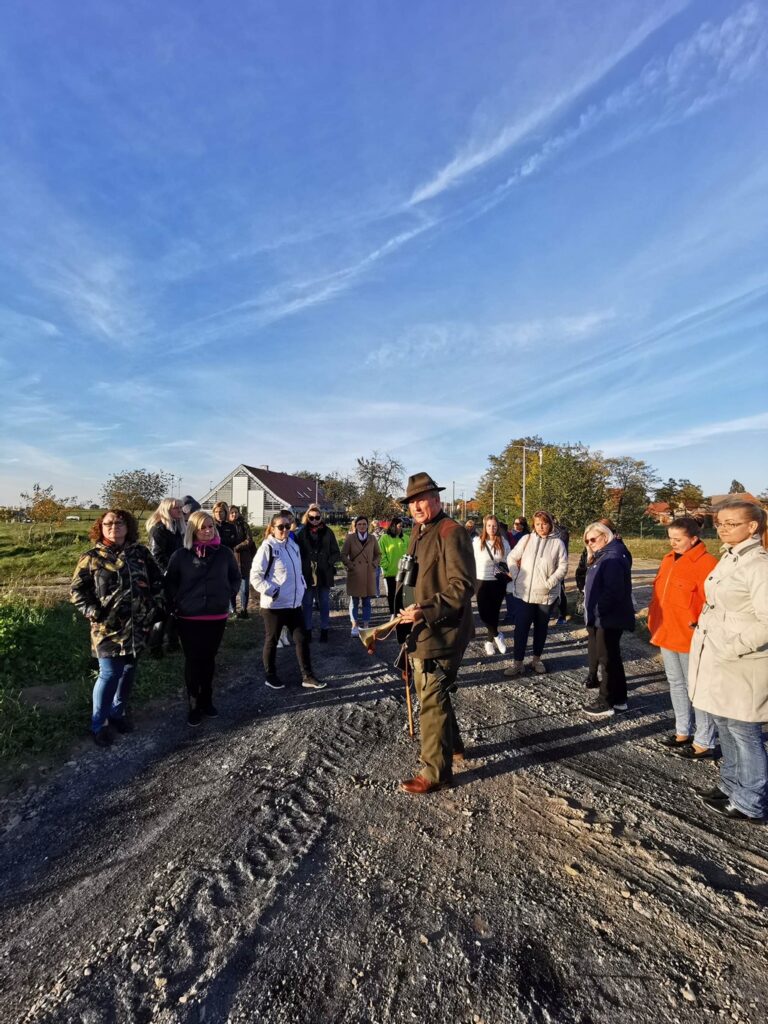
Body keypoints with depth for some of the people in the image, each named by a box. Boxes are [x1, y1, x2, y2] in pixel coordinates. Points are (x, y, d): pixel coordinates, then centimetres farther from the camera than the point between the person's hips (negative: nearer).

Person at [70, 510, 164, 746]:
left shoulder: (140, 553, 4)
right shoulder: (92, 557, -3)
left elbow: (157, 580, 11)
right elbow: (76, 590, 0)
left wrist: (156, 607, 1)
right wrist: (93, 612, -13)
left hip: (138, 626, 4)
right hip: (108, 627, -3)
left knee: (129, 671, 15)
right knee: (110, 673, -4)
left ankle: (119, 712, 35)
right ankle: (99, 724, 16)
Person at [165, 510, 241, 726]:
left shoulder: (224, 553, -1)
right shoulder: (181, 555, -6)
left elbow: (236, 578, 12)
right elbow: (169, 583, 4)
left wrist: (228, 596, 3)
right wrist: (176, 604, -3)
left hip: (217, 617, 2)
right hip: (189, 618, -2)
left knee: (209, 660, 14)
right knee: (192, 661, 6)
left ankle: (206, 701, 29)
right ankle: (193, 706, 20)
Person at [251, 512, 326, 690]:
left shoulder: (293, 546, 8)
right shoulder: (267, 547, -13)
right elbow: (255, 576, -16)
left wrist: (302, 587, 9)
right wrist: (271, 591, -21)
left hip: (294, 603, 7)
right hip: (274, 605, -6)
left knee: (301, 639, 9)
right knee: (272, 641, 10)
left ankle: (307, 676, 18)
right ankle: (270, 676, 26)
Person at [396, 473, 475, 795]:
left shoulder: (451, 532, -16)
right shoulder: (419, 531, 13)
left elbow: (462, 586, -22)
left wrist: (425, 611, -26)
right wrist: (410, 609, 14)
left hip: (441, 632, -10)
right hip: (421, 629, 10)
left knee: (432, 698, -3)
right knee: (429, 692, 22)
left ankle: (436, 771, 12)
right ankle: (451, 745, 42)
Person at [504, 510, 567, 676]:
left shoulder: (557, 543, -2)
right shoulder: (526, 539, 2)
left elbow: (563, 567, -5)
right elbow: (512, 558, 6)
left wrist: (549, 583, -14)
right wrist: (516, 577, -5)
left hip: (547, 594, 0)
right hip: (524, 592, 0)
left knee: (541, 627, 13)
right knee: (521, 627, 1)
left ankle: (537, 659, 29)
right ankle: (517, 663, 9)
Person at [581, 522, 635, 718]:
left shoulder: (613, 558, -18)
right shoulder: (601, 556, 16)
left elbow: (612, 591, -27)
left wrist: (598, 611, -20)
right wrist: (592, 612, 15)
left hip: (608, 619, -10)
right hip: (601, 618, 10)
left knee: (607, 659, -1)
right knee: (612, 658, 16)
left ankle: (606, 703, 9)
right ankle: (619, 699, 27)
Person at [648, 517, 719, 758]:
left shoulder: (706, 563, -16)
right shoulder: (669, 560, 9)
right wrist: (654, 625, 14)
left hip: (690, 638, -8)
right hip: (667, 636, 8)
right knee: (676, 684, 18)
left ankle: (704, 742, 16)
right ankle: (683, 732, 33)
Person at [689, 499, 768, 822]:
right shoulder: (729, 558, 10)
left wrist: (732, 649, -22)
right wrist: (714, 649, 13)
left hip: (740, 666, -9)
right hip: (718, 660, 9)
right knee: (725, 727, 21)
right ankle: (731, 786, 37)